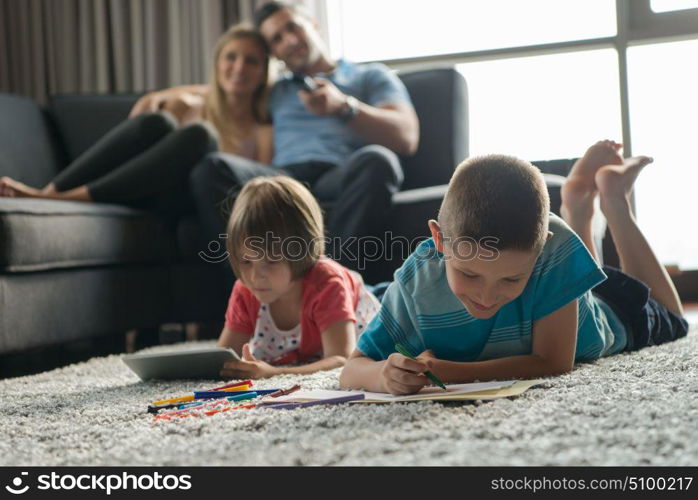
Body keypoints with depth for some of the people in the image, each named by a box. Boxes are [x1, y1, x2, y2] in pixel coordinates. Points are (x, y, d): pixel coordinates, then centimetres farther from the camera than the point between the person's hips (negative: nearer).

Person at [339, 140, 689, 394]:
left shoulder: (554, 246, -48)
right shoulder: (416, 283, -43)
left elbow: (554, 363, -45)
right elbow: (352, 369, -39)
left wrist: (449, 371, -55)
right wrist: (384, 375, -63)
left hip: (603, 313, -1)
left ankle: (613, 197, 37)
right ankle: (578, 209, 46)